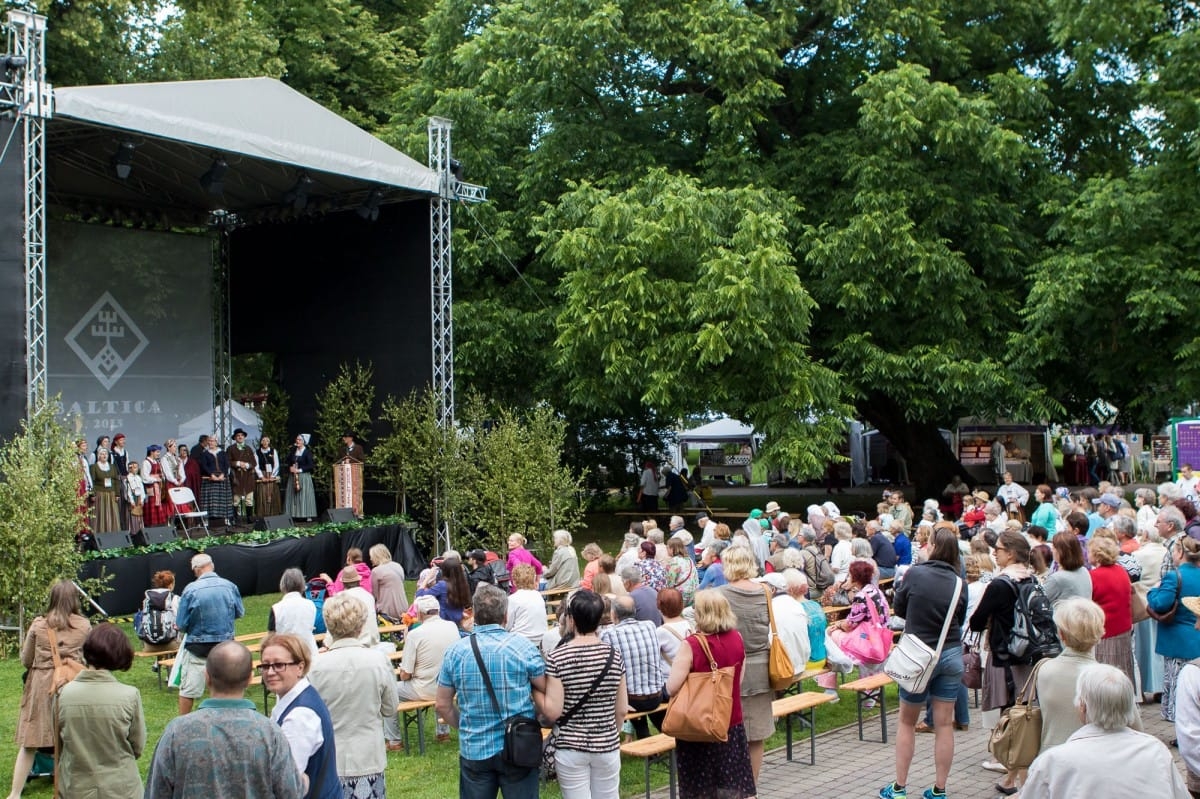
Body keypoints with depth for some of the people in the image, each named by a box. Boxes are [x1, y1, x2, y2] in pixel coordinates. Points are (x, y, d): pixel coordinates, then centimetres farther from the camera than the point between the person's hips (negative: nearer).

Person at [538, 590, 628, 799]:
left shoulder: (557, 658, -13)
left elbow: (552, 712, -14)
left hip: (570, 747, -2)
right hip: (607, 746, 3)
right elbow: (622, 710, 2)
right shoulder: (614, 655, -3)